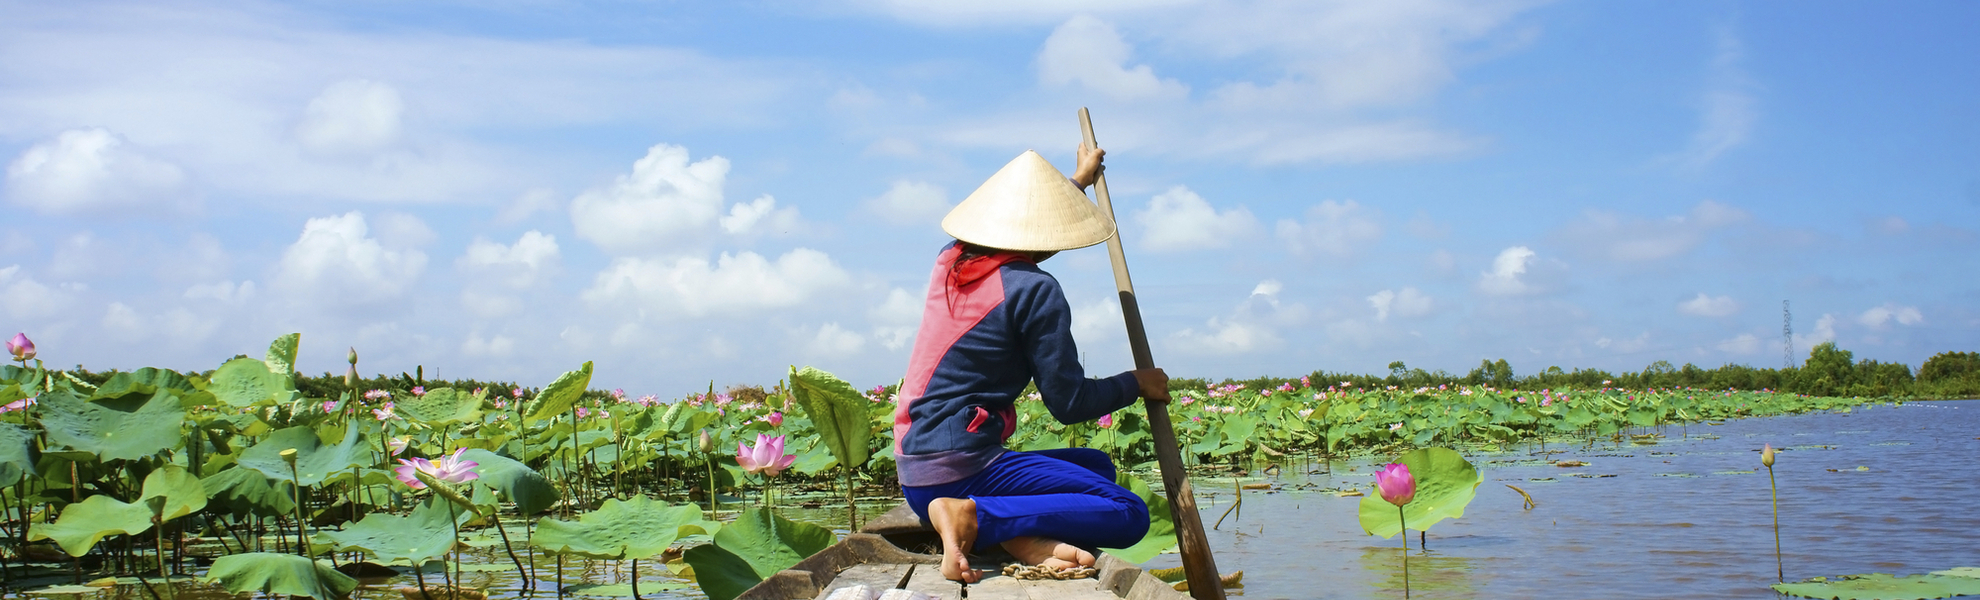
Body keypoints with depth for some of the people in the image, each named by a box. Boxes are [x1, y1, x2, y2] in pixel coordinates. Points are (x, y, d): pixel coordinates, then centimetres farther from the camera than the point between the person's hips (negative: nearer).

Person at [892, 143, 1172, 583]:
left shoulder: (950, 260, 12)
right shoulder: (1034, 290, -12)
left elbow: (1013, 224, 36)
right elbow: (1070, 403, -9)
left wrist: (1078, 181, 50)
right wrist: (1136, 383, 9)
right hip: (961, 470, -9)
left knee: (1097, 466, 22)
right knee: (1129, 515, -13)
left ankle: (1023, 535, -8)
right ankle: (973, 517, -23)